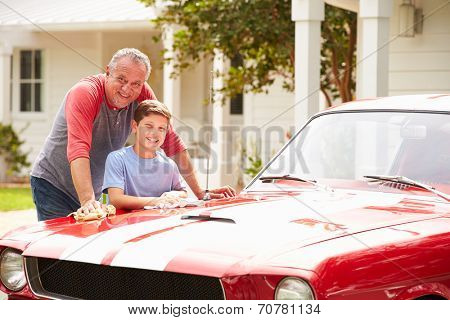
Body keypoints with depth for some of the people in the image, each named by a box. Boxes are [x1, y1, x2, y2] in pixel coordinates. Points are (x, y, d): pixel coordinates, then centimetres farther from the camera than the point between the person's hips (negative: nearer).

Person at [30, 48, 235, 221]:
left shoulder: (142, 95, -9)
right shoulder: (84, 94, -25)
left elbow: (171, 142, -4)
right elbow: (78, 149, -37)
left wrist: (200, 193, -7)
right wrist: (87, 201, -50)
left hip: (93, 189, 5)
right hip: (53, 184, -5)